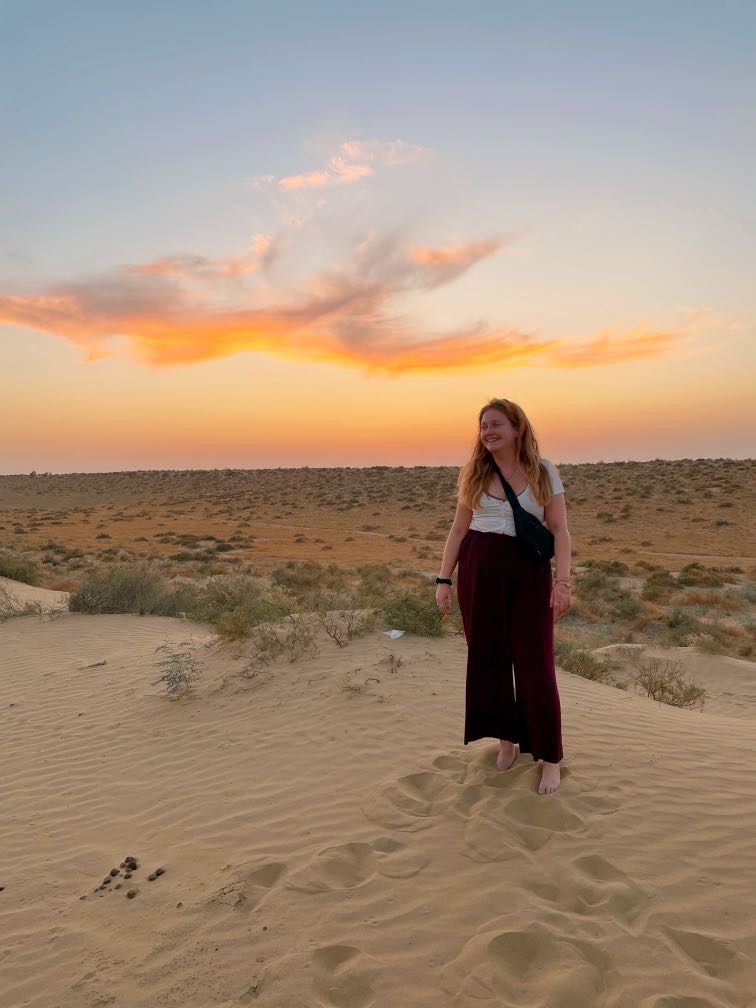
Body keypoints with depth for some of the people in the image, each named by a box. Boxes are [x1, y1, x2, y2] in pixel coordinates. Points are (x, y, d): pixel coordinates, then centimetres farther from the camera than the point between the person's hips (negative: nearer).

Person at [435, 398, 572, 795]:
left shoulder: (543, 471, 1)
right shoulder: (474, 473, 7)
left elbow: (560, 530, -2)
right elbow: (459, 529, 9)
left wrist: (562, 580, -12)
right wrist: (444, 578, 4)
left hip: (530, 570, -2)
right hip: (479, 568, 2)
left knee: (535, 661, -1)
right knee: (487, 656, 8)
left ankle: (550, 758, 13)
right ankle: (507, 739, 28)